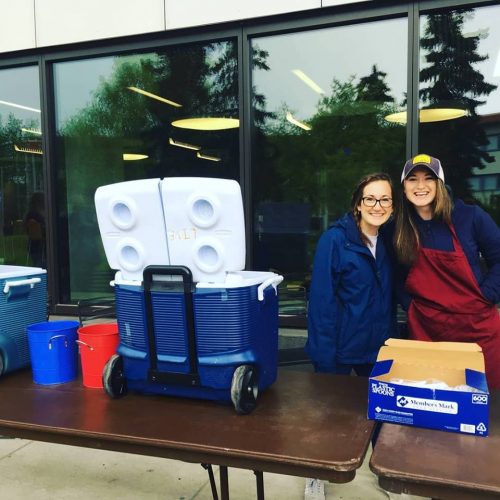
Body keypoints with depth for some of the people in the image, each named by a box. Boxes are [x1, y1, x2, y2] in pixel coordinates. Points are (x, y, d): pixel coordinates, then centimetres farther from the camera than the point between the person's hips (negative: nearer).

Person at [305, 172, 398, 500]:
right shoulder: (335, 239, -16)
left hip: (378, 347, 5)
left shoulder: (390, 243, 3)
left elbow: (390, 298, 11)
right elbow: (321, 298, -19)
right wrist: (325, 352, -21)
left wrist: (393, 337, 4)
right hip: (340, 348, -5)